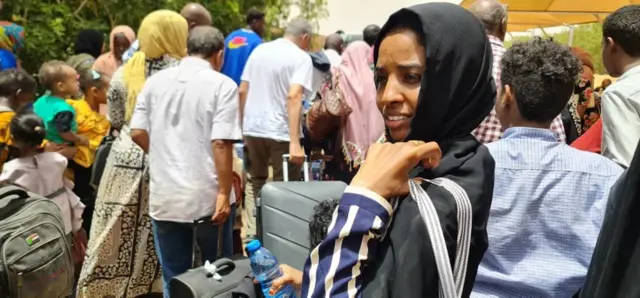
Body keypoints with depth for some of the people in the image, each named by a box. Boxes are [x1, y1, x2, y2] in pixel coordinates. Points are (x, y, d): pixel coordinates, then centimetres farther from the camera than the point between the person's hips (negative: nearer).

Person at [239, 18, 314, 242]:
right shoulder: (301, 58, -7)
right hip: (281, 132, -6)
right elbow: (293, 96, -21)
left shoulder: (259, 50, 11)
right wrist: (295, 142, -25)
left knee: (257, 183, 20)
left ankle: (254, 233, 24)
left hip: (253, 128, 6)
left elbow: (243, 91, 11)